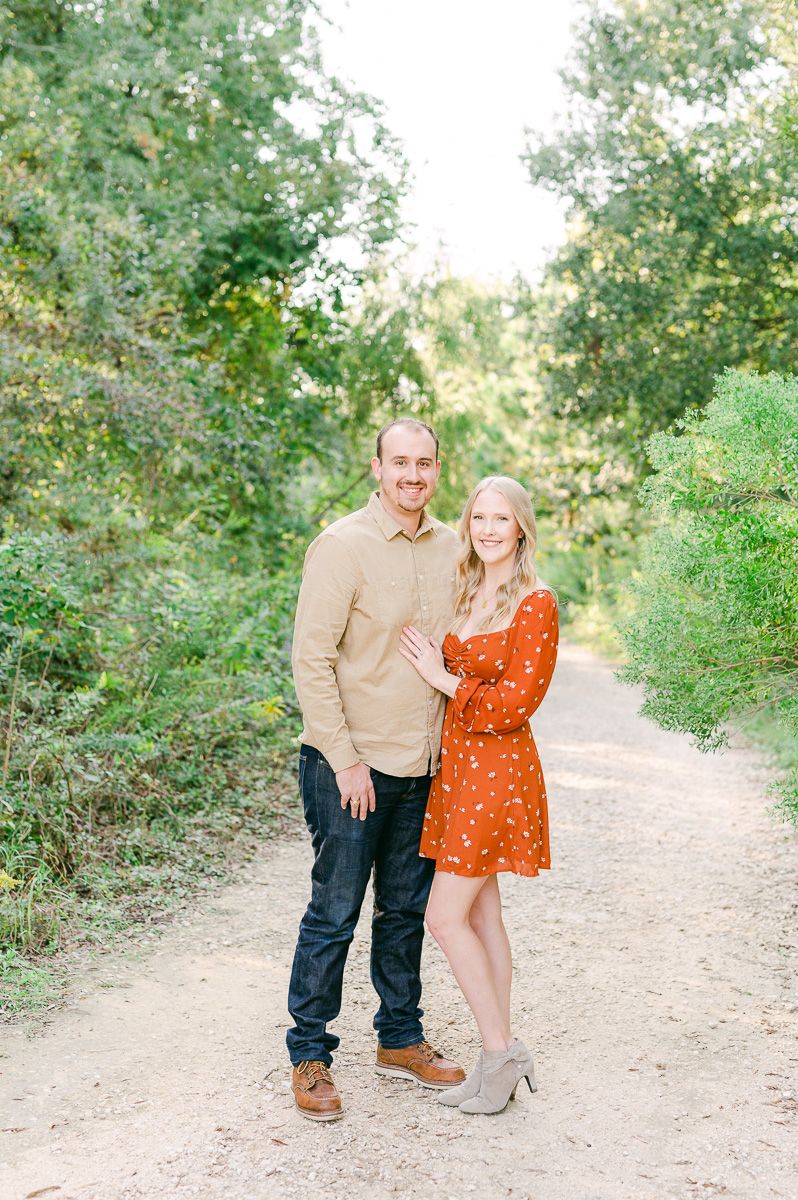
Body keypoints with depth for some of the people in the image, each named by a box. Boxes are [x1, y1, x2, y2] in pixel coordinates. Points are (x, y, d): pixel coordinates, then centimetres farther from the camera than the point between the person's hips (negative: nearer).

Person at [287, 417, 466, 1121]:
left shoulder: (448, 547, 7)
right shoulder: (342, 546, -12)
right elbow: (312, 661, -14)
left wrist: (448, 744, 11)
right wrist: (345, 760, -16)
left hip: (424, 765, 6)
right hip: (352, 765, -6)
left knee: (407, 908, 16)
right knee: (334, 913, 2)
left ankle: (401, 1040, 31)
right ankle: (310, 1056, 16)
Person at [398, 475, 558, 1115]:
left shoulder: (535, 604, -12)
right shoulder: (465, 594, 11)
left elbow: (513, 704, -16)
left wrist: (441, 677, -12)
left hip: (498, 770, -8)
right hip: (456, 766, 8)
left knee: (446, 916, -6)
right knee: (481, 916, 11)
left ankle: (500, 1051, 8)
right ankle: (502, 1058, 21)